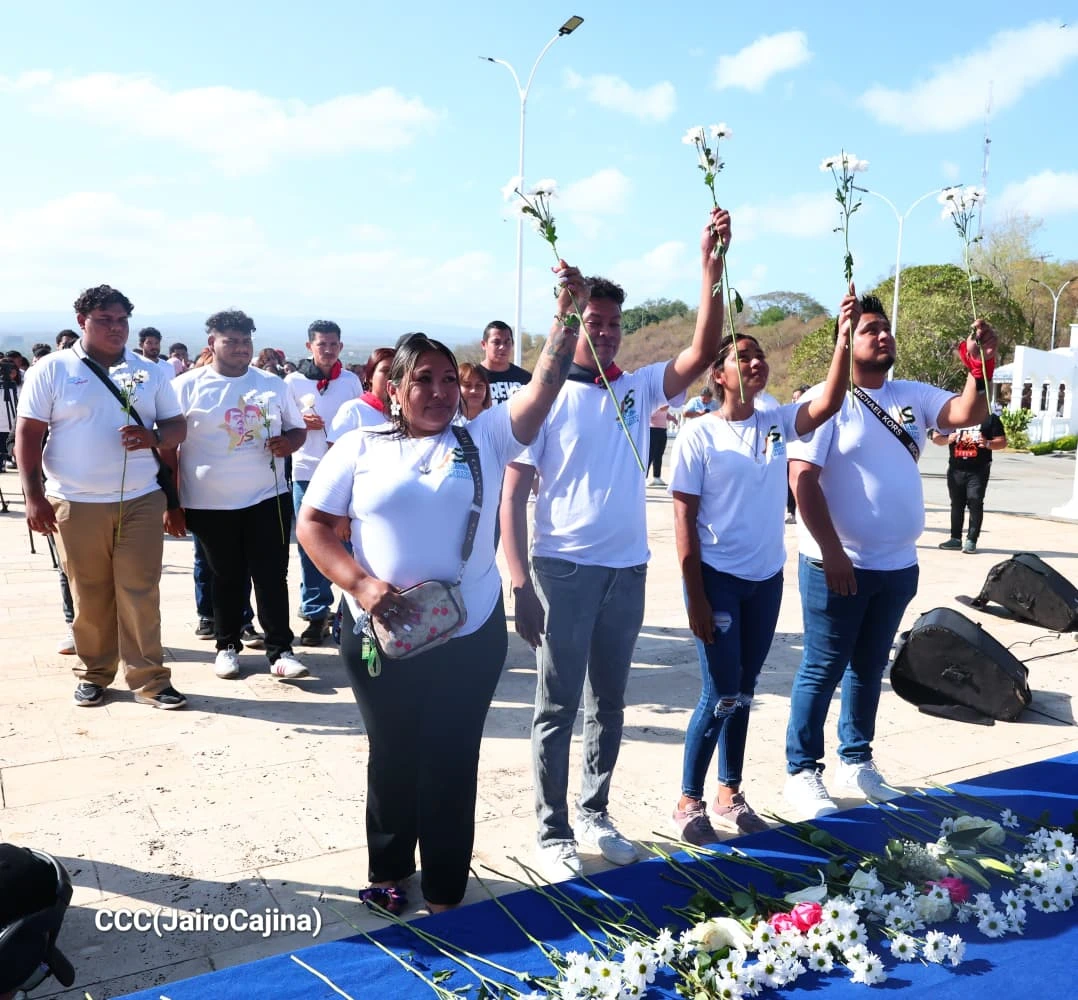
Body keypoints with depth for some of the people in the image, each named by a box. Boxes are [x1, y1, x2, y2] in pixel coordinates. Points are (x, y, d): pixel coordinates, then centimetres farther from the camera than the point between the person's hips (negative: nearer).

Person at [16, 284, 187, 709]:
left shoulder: (151, 372, 9)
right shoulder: (51, 370, 2)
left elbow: (178, 427, 10)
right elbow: (28, 434, 0)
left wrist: (153, 437, -14)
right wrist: (33, 496, -7)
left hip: (140, 500, 1)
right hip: (76, 504, -1)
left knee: (140, 593, 0)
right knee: (89, 596, 7)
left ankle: (149, 679, 6)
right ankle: (93, 674, 23)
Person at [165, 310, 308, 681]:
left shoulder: (273, 384, 5)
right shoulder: (188, 386, -3)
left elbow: (298, 428, 14)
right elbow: (167, 447, -2)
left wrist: (288, 442, -11)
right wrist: (171, 504, -5)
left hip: (268, 497, 2)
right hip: (210, 504, -1)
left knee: (272, 576, 2)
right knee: (226, 578, 10)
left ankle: (280, 649, 9)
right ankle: (227, 646, 25)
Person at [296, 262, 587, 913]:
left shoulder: (485, 438, 2)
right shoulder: (359, 449, 1)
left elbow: (545, 388, -8)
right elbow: (312, 524, -1)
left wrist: (567, 316, -19)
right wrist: (359, 583, -15)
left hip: (470, 634, 0)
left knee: (453, 762, 11)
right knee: (393, 756, 16)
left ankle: (445, 893, 28)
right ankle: (388, 872, 39)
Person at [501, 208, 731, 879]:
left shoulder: (638, 388, 6)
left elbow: (703, 354, -6)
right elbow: (513, 495, -8)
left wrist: (712, 272, -16)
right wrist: (521, 583, -14)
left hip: (628, 570, 5)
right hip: (564, 569, -4)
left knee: (610, 704, 16)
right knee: (558, 707, 5)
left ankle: (595, 815, 32)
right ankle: (554, 832, 19)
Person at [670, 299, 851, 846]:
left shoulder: (777, 421, 3)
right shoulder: (699, 435, -10)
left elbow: (828, 405, -15)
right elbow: (684, 519, -10)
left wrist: (843, 338, -23)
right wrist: (695, 596, -13)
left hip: (767, 579, 5)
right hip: (718, 578, -5)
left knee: (743, 692, 15)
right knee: (721, 696, -2)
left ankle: (730, 794, 30)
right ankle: (688, 801, 16)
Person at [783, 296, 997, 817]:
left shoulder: (912, 396, 8)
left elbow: (968, 413, -2)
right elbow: (803, 479, -17)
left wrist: (979, 367, -21)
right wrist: (832, 553, -20)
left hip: (897, 565, 6)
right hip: (839, 565, -6)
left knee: (869, 668, 18)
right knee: (823, 671, 3)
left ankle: (855, 762, 33)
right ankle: (801, 772, 16)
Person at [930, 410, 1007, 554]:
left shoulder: (990, 418, 3)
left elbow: (1002, 441, 1)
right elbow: (936, 438, 9)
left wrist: (988, 444, -19)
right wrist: (947, 439, -13)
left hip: (979, 470, -3)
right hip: (956, 469, 3)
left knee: (975, 502, -8)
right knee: (956, 503, 10)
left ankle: (971, 540, -4)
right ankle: (956, 538, 19)